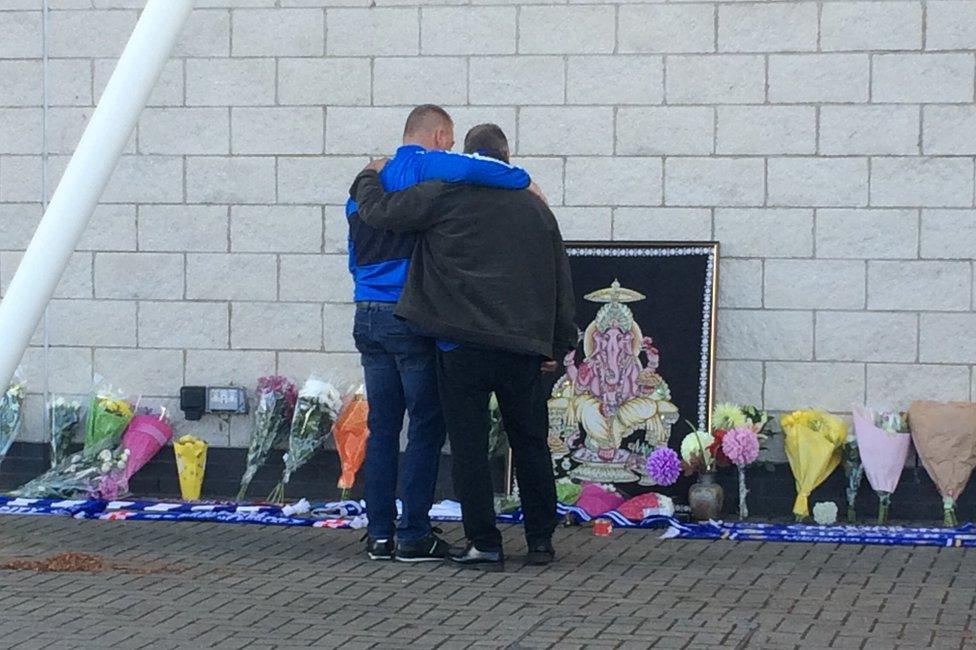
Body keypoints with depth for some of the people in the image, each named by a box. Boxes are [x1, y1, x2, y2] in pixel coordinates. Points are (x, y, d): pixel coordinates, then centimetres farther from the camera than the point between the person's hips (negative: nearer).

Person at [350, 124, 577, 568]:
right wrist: (558, 345, 21)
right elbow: (561, 281, 15)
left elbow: (377, 211, -1)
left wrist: (369, 178, 21)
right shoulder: (535, 207, 12)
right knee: (530, 444, 12)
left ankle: (483, 543, 2)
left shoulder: (445, 196, -2)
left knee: (469, 445, 2)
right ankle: (541, 541, 16)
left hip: (463, 345, -4)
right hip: (523, 346, 4)